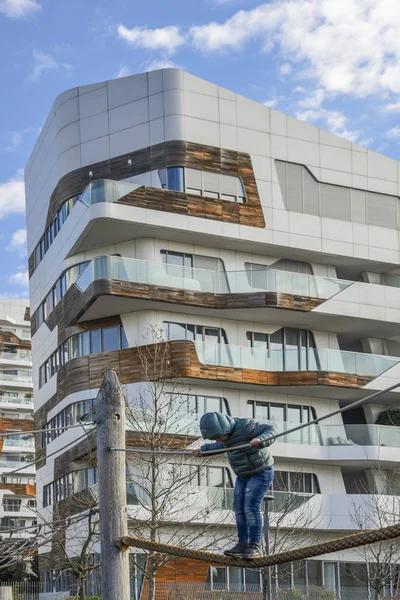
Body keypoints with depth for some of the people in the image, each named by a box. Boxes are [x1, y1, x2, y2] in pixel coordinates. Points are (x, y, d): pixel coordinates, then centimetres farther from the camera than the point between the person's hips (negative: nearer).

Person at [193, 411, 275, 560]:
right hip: (244, 475, 8)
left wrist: (260, 439, -47)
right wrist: (203, 449, 16)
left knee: (251, 507, -15)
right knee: (239, 508, 3)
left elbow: (271, 430, -27)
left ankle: (255, 546, -6)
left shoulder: (245, 426, -27)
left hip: (261, 472, -8)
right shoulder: (227, 432, -1)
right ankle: (243, 544, 11)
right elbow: (222, 445, 20)